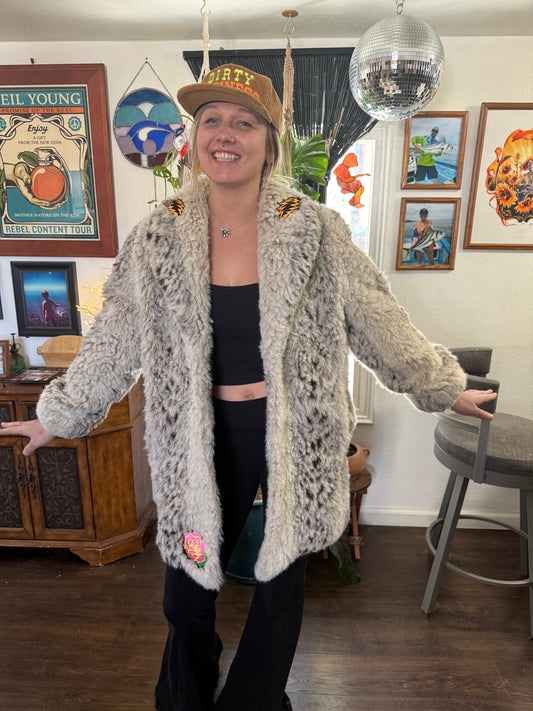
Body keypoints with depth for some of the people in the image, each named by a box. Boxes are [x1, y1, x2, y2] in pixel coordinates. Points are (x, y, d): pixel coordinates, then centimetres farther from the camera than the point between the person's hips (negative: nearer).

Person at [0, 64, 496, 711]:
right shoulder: (158, 237, -3)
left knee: (284, 575, 18)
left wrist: (443, 387, 8)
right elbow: (113, 342, 5)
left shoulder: (316, 231, -7)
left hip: (295, 432, 0)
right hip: (207, 435, 1)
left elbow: (378, 322, 2)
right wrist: (57, 415, 12)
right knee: (189, 576, 15)